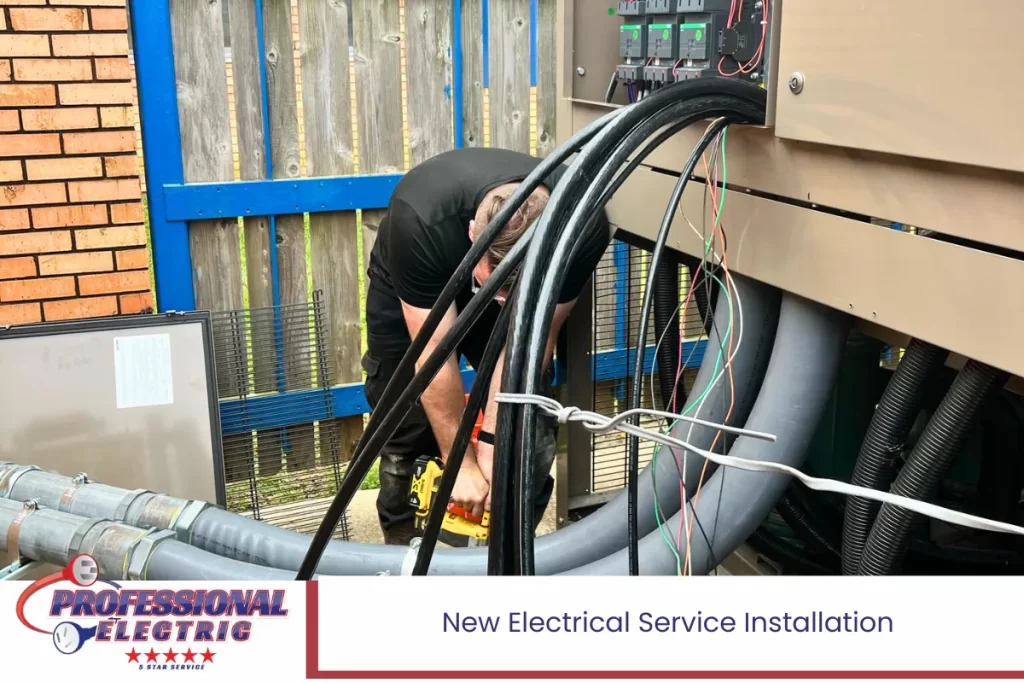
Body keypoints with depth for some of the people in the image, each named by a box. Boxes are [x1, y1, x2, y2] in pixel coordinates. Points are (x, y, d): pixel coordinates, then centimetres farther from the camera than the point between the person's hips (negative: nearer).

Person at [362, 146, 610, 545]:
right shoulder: (420, 220, -41)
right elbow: (434, 355, -33)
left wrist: (492, 443, -23)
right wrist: (461, 462, -25)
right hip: (410, 298, -2)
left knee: (531, 439, -7)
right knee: (409, 439, -5)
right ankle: (403, 553, 17)